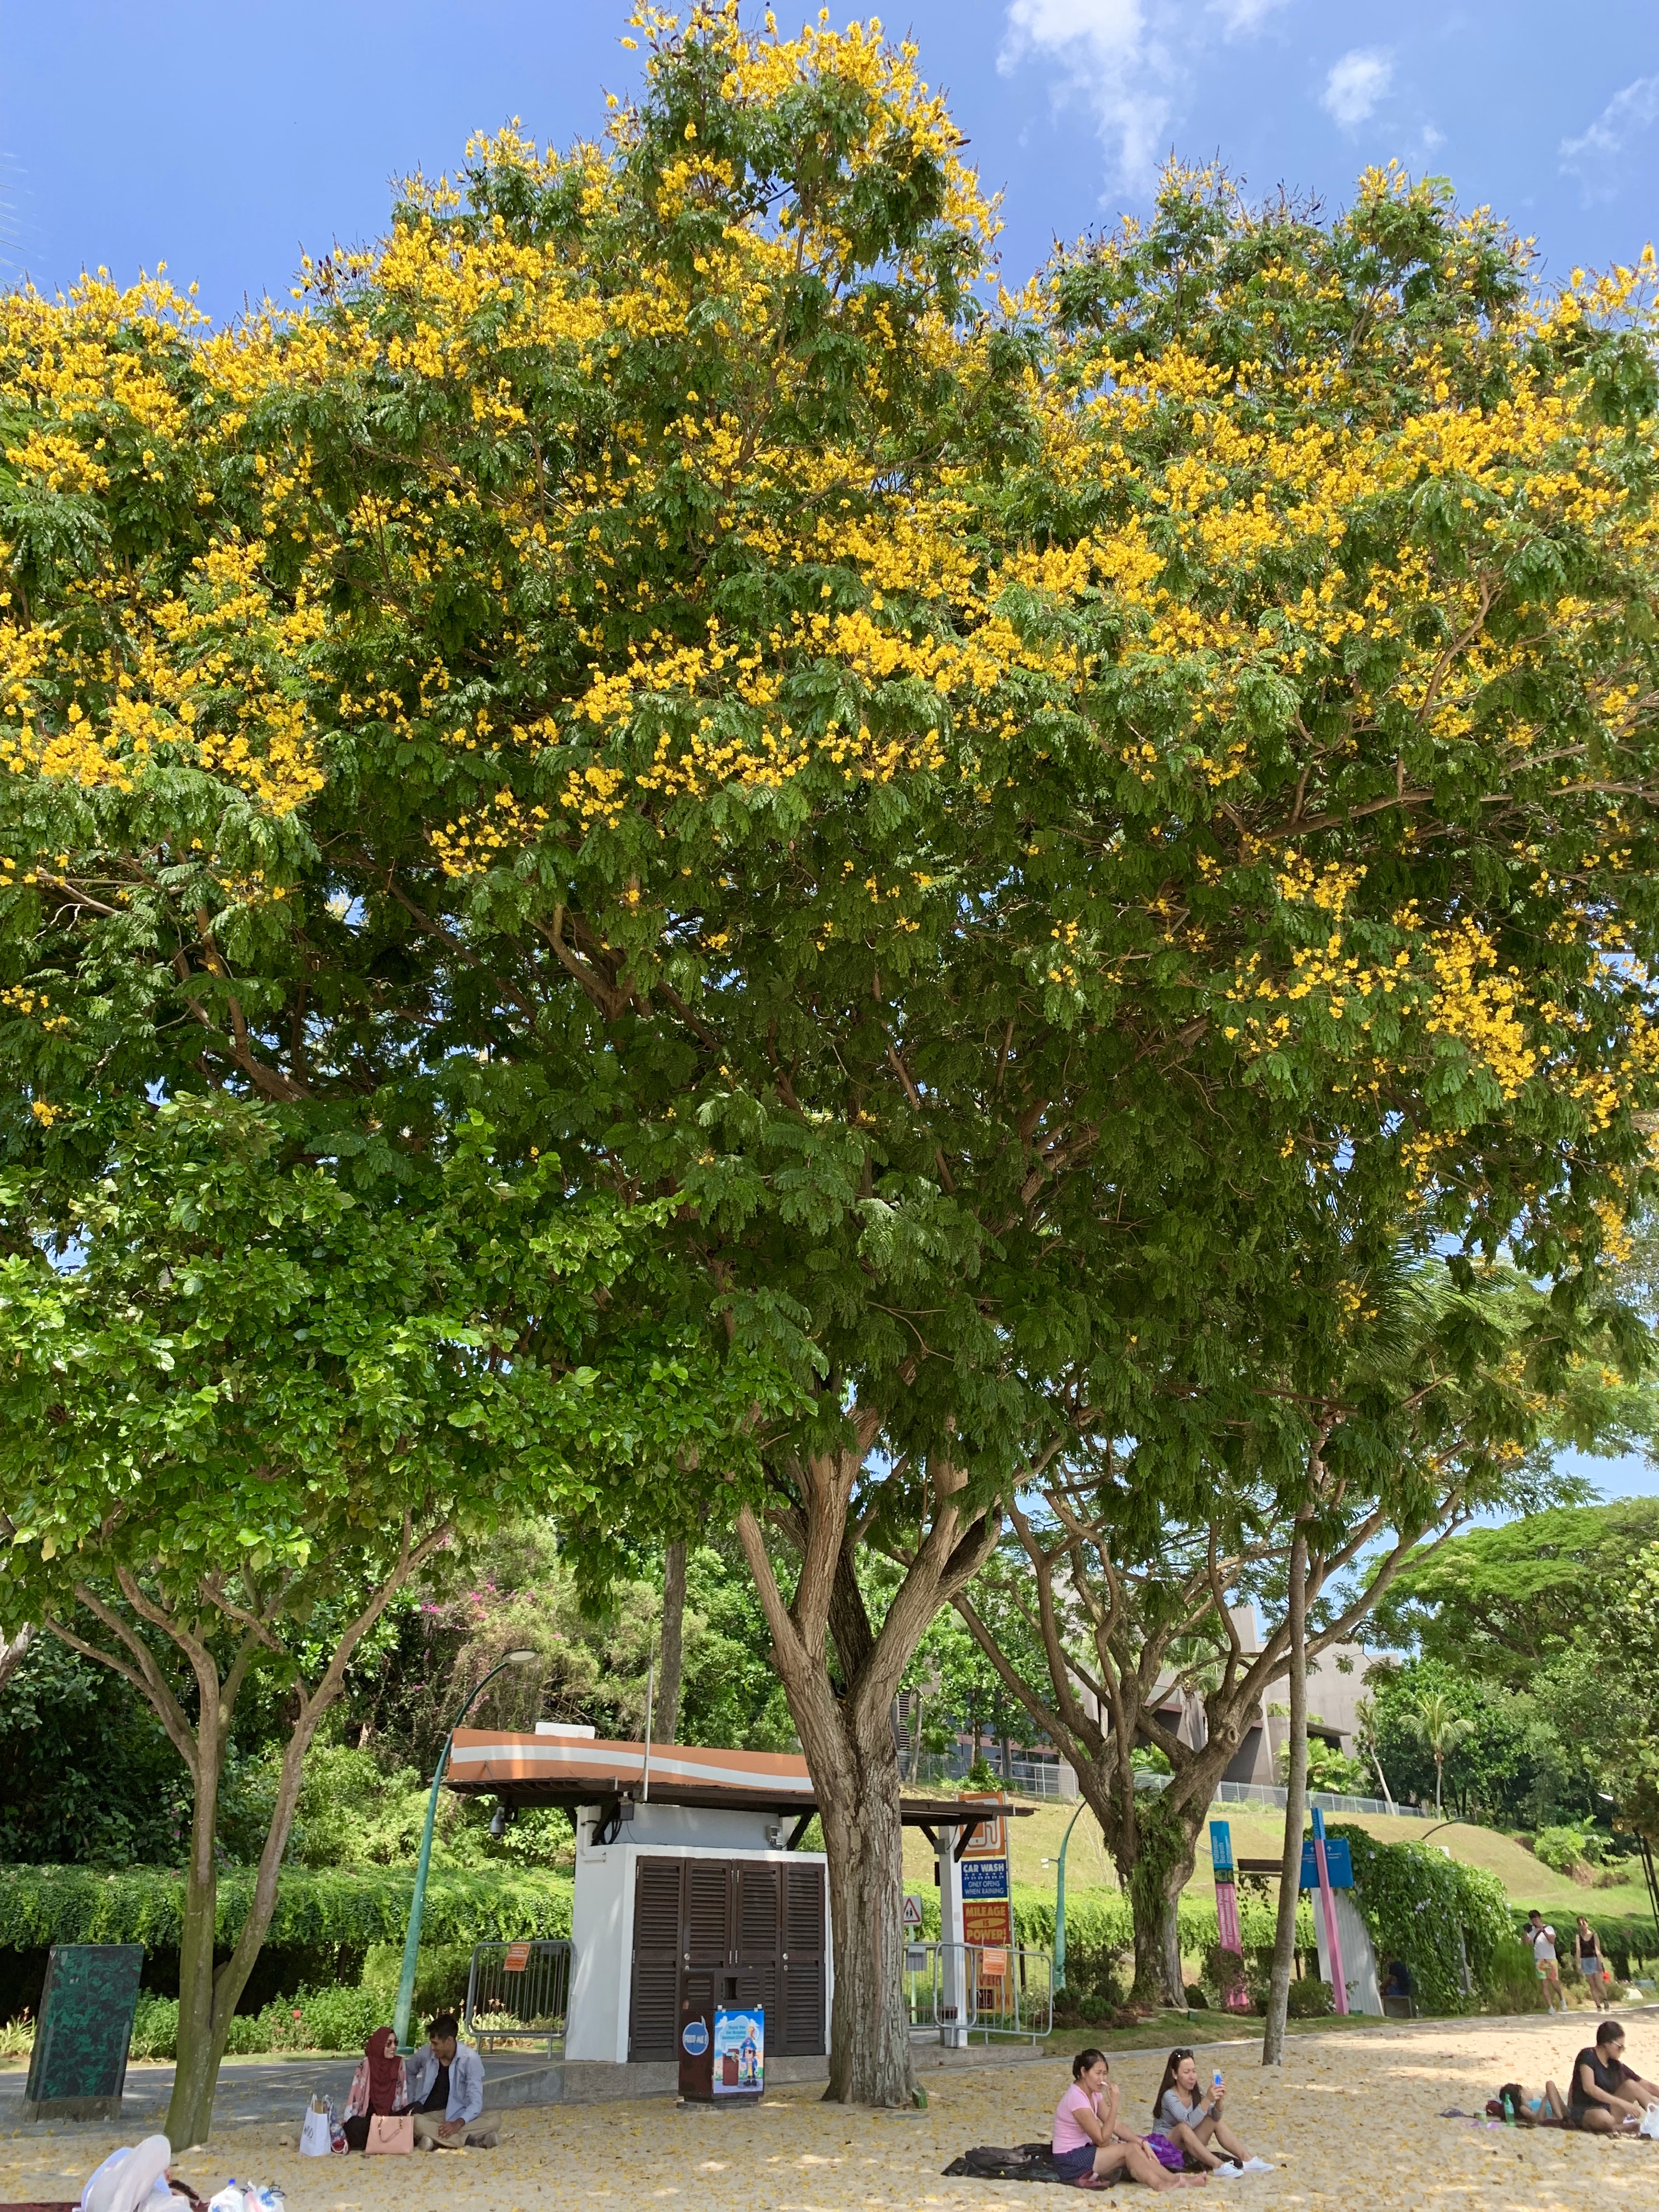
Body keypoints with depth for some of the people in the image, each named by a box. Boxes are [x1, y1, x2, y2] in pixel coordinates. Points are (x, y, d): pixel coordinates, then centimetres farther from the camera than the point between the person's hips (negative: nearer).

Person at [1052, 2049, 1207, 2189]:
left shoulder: (1094, 2093, 6)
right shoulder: (1077, 2098, -24)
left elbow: (1116, 2127, 6)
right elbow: (1103, 2140, -24)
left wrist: (1142, 2142, -8)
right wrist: (1114, 2103, -28)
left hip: (1084, 2149, 9)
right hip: (1069, 2162, -9)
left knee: (1136, 2146, -5)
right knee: (1130, 2150, -17)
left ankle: (1172, 2178, -3)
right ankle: (1158, 2184, -4)